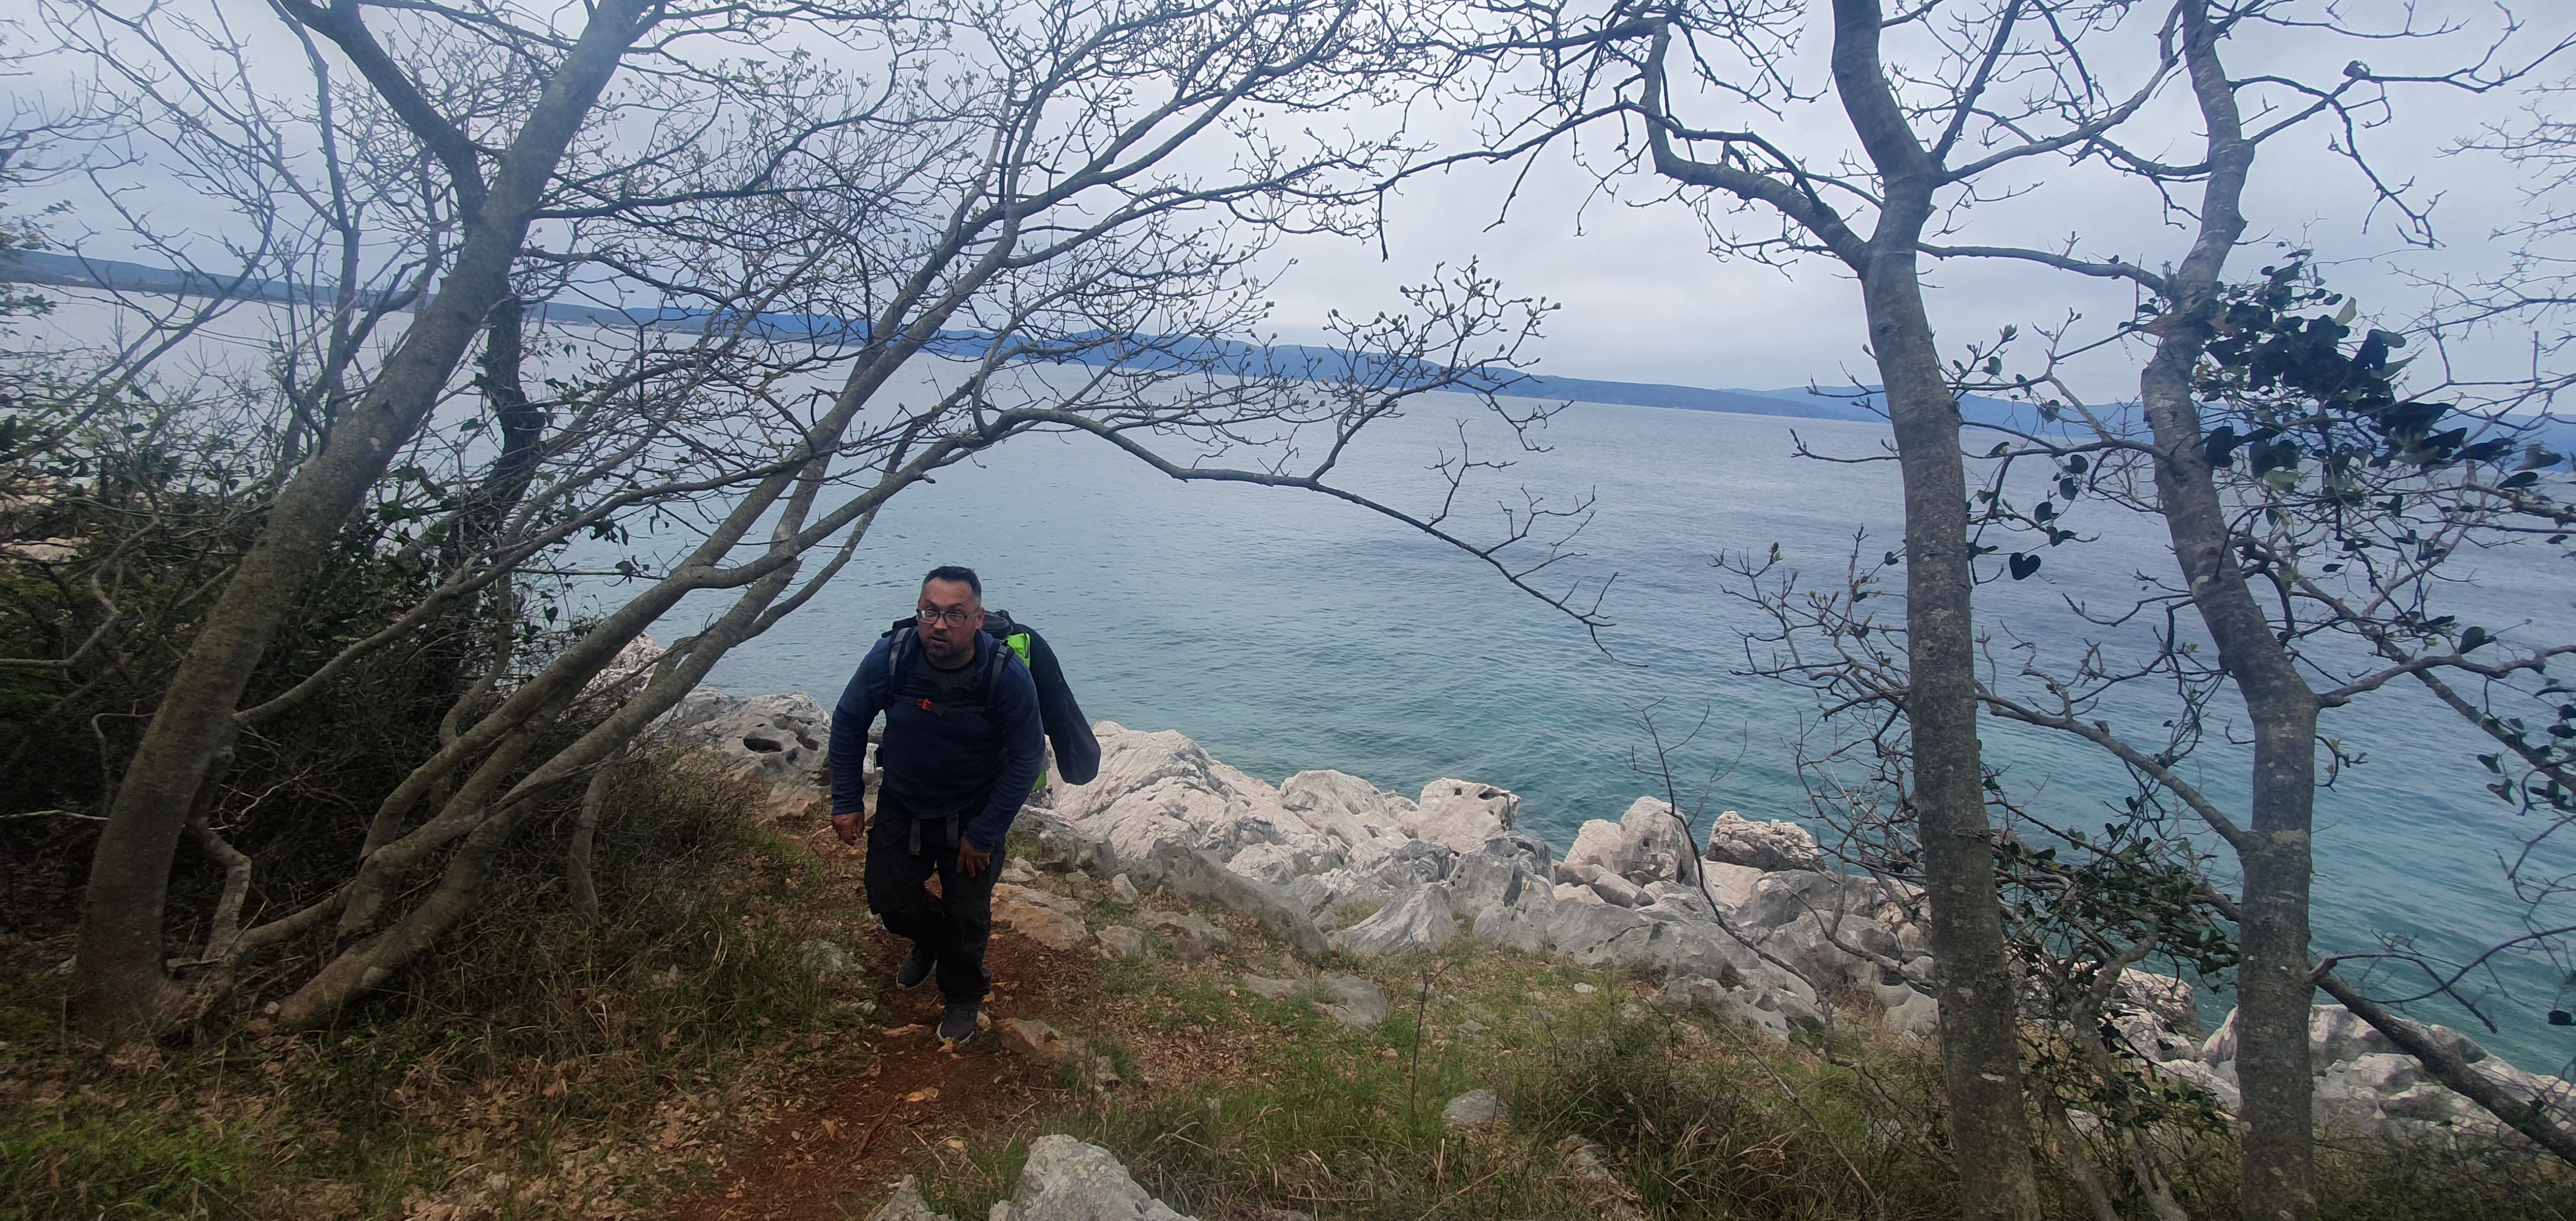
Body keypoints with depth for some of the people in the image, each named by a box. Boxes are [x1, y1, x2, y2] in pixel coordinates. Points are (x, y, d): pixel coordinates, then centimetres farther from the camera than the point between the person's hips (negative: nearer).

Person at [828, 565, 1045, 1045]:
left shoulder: (1007, 676, -28)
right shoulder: (890, 657, -22)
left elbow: (1027, 759, -19)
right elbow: (848, 723, -4)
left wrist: (983, 835, -16)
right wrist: (847, 802, -3)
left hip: (971, 818, -2)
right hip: (900, 808, 2)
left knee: (967, 919, 9)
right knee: (888, 899, 10)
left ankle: (962, 996, 41)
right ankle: (930, 940, 47)